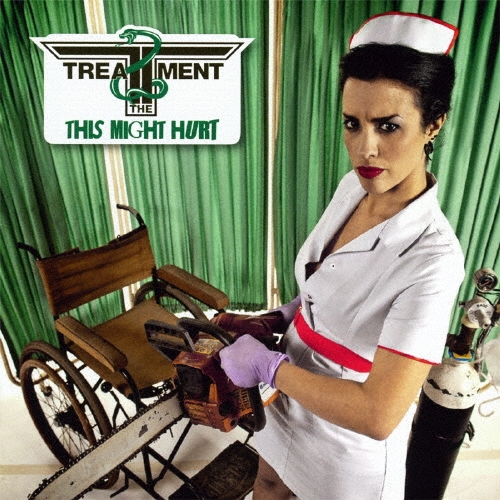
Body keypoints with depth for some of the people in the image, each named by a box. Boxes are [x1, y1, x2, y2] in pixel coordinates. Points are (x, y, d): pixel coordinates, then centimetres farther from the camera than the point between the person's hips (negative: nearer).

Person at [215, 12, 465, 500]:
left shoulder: (431, 259, -34)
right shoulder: (353, 186, -12)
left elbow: (378, 415, -34)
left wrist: (267, 365, -26)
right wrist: (282, 317, -7)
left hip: (349, 430, -6)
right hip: (294, 393, 6)